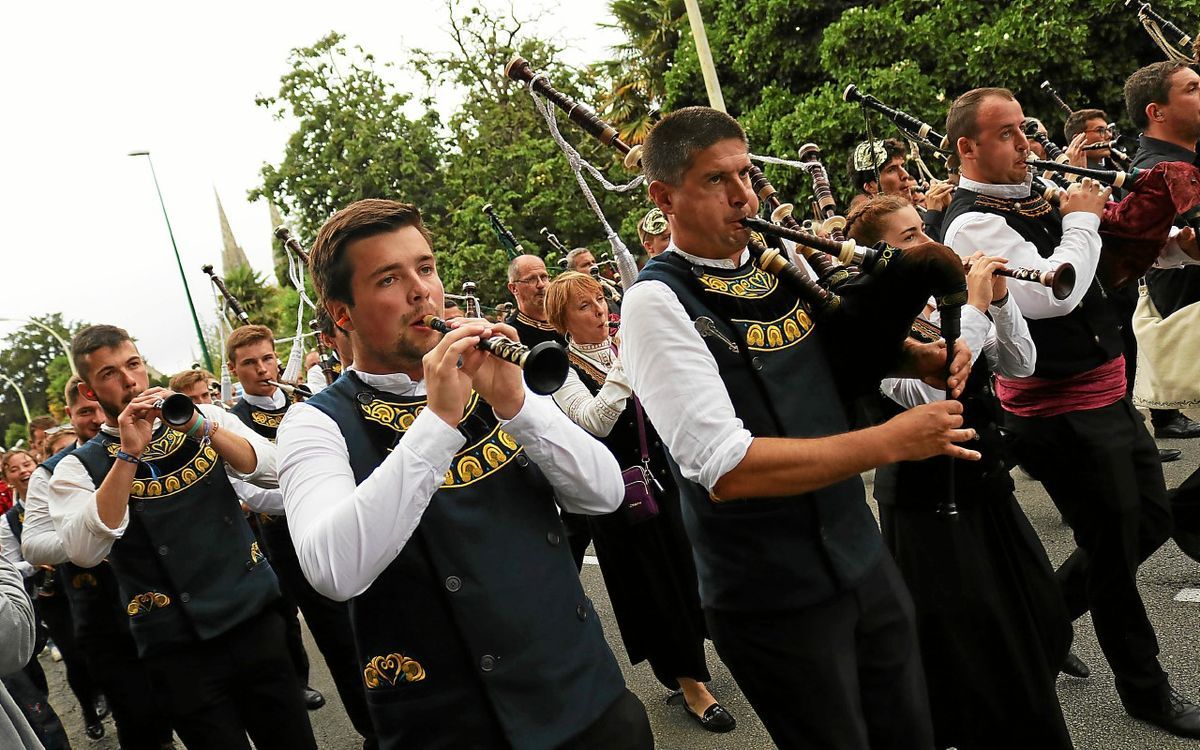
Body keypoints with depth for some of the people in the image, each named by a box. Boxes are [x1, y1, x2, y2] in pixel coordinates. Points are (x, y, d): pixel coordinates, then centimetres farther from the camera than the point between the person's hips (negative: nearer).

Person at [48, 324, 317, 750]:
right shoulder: (79, 467, 0)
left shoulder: (206, 419, 7)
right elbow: (84, 552, -17)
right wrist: (128, 453, -21)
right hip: (179, 648, -2)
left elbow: (274, 470, -7)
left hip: (257, 615, 2)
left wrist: (201, 428, -20)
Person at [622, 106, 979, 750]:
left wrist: (921, 356, -1)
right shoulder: (657, 301, -16)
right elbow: (726, 469, -26)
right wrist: (888, 441, -24)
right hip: (772, 597, -6)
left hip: (863, 557, 7)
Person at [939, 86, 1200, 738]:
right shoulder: (973, 224, -18)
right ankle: (1145, 689, 29)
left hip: (1109, 391, 9)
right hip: (1062, 411, -9)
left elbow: (1107, 261, 21)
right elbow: (1053, 293, -30)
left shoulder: (1035, 199, 9)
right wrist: (1080, 220, -14)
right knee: (1114, 551, 7)